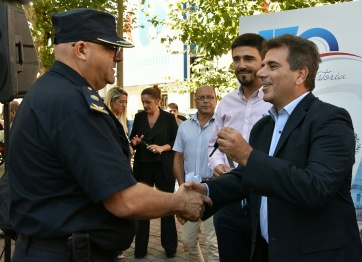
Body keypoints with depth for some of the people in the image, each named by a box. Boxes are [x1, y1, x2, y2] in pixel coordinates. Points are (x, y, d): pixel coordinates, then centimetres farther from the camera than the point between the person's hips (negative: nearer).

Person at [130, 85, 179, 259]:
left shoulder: (168, 118, -3)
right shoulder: (139, 117, 5)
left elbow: (177, 141, -2)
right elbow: (132, 139, 12)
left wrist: (162, 147, -18)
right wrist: (135, 142, -10)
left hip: (163, 167, -2)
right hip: (143, 166, 2)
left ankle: (170, 247, 18)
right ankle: (140, 247, 15)